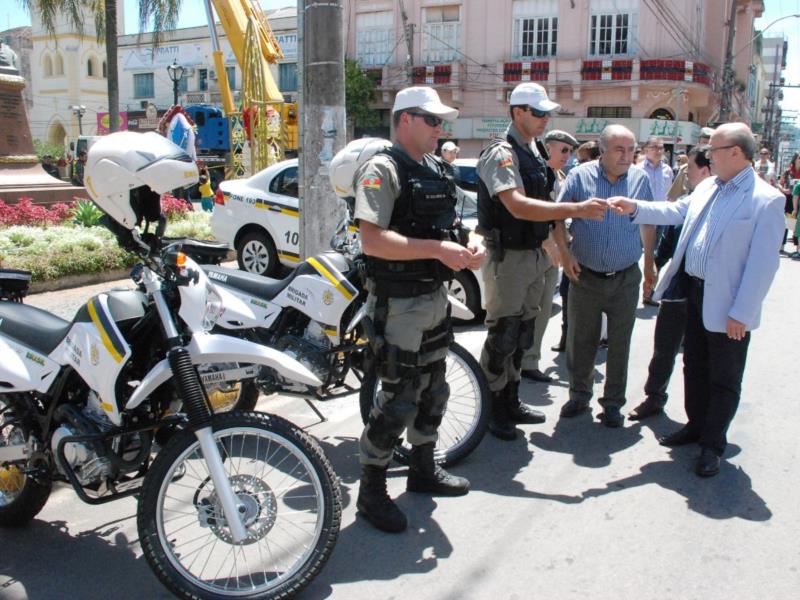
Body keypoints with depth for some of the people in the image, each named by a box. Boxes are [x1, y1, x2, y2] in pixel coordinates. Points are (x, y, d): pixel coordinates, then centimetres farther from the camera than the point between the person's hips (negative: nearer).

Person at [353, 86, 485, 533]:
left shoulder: (439, 169, 14)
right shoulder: (382, 170, -14)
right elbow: (373, 240, -26)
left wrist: (470, 242, 0)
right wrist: (439, 249, -28)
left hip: (437, 296, 9)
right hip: (399, 303, -9)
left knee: (433, 390, 19)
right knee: (400, 398, -5)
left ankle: (424, 470, 37)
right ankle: (371, 492, 11)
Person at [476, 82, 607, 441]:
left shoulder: (536, 152, 11)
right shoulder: (502, 154, -17)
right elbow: (519, 207, -31)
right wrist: (576, 209, -35)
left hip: (534, 254, 9)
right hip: (507, 257, -9)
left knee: (522, 334, 16)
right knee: (502, 335, -2)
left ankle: (511, 402, 29)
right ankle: (492, 410, 12)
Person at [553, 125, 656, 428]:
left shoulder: (640, 179, 1)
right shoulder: (579, 176, -5)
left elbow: (648, 223, 13)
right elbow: (558, 217, 1)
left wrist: (650, 263, 15)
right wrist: (565, 252, -9)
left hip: (626, 279, 1)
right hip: (585, 277, -1)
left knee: (619, 344, 8)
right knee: (580, 341, 10)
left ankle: (613, 403, 22)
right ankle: (579, 395, 28)